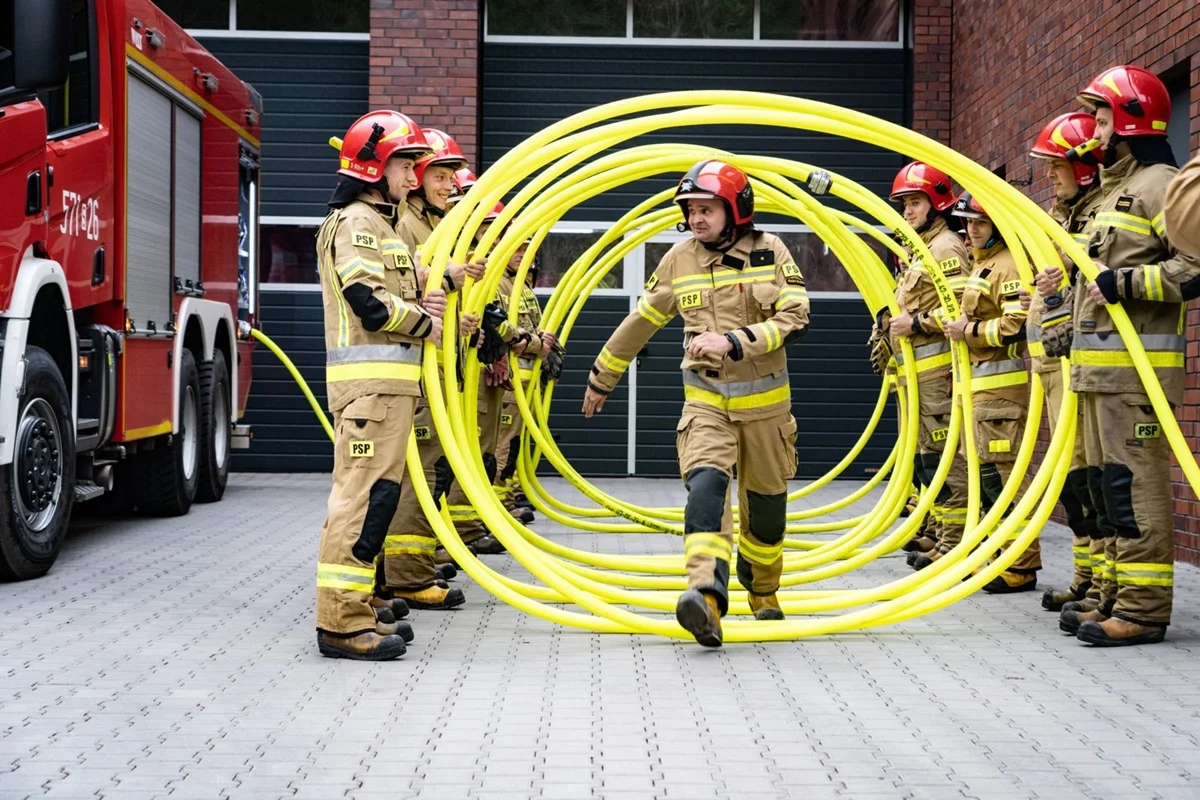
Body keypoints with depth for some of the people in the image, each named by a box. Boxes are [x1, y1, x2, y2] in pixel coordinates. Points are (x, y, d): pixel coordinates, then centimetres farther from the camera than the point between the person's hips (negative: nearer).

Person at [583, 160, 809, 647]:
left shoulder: (769, 252, -6)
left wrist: (733, 341, -27)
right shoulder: (680, 259, 1)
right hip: (706, 399, 0)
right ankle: (707, 598, -37)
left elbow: (795, 321, -15)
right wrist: (602, 377, 19)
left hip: (764, 400, 0)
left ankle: (762, 589, 39)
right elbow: (642, 322, 12)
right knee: (705, 485, -24)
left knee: (766, 499, 13)